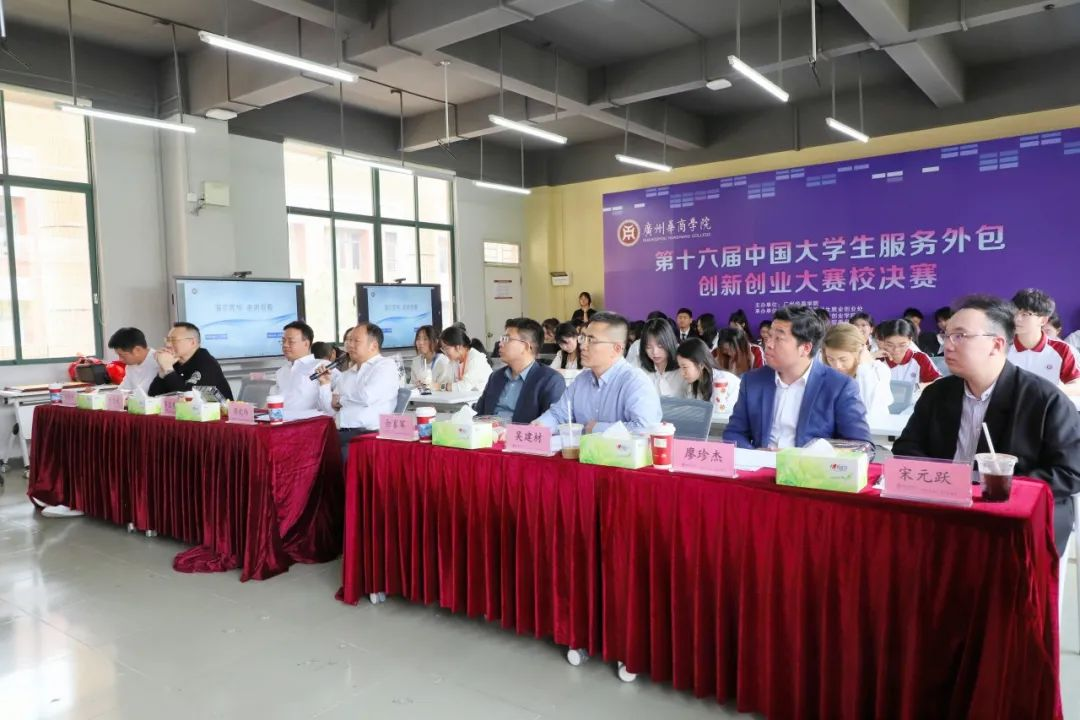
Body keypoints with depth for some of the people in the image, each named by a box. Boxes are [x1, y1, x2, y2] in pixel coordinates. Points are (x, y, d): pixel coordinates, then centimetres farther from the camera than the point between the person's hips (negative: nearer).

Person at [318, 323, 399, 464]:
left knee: (343, 452, -32)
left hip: (369, 433, -6)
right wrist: (324, 383, 7)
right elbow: (332, 406, 20)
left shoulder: (386, 365, 1)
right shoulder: (347, 374, 23)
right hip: (343, 432, 6)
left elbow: (367, 397, -14)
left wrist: (341, 400, 2)